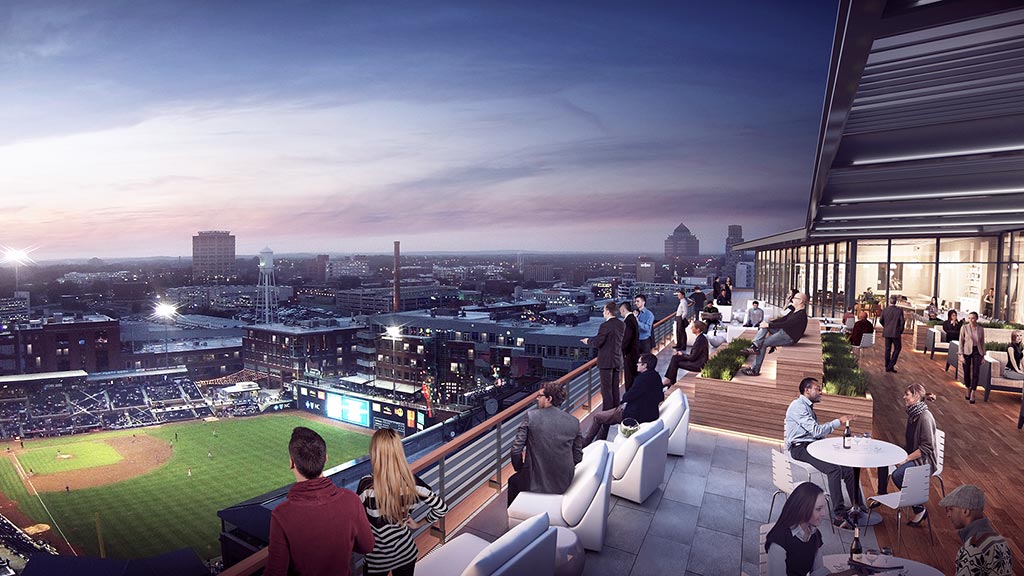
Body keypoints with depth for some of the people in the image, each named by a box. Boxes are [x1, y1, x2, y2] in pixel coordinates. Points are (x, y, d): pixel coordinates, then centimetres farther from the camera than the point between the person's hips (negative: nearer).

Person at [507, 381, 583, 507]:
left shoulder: (531, 415, -13)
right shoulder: (573, 421, -4)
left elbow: (516, 449, -11)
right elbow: (578, 456, 3)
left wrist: (520, 469, 6)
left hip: (536, 481, -4)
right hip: (564, 483, 4)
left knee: (513, 482, 29)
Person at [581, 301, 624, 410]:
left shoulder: (605, 325, -19)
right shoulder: (622, 324, 3)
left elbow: (597, 342, -19)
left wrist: (588, 341, 1)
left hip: (606, 362, -7)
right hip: (618, 360, 7)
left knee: (606, 389, 1)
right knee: (615, 388, 17)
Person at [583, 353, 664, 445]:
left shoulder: (643, 377, -25)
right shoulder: (656, 376, 2)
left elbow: (628, 396, -22)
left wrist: (624, 399, 3)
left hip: (635, 415, -10)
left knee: (597, 417, 4)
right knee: (606, 415, 24)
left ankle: (586, 442, 21)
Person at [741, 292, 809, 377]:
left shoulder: (801, 315, -21)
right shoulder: (795, 311, 12)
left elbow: (785, 324, -26)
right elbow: (783, 319, 14)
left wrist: (769, 325, -22)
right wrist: (768, 323, 3)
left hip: (789, 338, -10)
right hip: (783, 331, 10)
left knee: (763, 343, -14)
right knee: (764, 326, -6)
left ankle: (755, 370, -8)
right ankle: (754, 346, -17)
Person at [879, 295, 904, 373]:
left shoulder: (885, 310, -3)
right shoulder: (899, 310, -9)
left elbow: (881, 321, 3)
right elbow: (902, 322, -8)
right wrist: (901, 332, 5)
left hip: (887, 332, 3)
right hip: (896, 333, -3)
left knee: (888, 349, 10)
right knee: (897, 348, 11)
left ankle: (887, 367, 13)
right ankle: (891, 365, 2)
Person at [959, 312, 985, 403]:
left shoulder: (981, 329, 3)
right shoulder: (964, 328, -3)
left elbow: (982, 343, 9)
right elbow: (961, 342, -2)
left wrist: (983, 355, 6)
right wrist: (961, 354, -7)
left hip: (977, 352, 1)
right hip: (967, 352, -1)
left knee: (976, 373, -6)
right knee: (967, 372, 6)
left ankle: (972, 394, -4)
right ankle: (968, 390, 25)